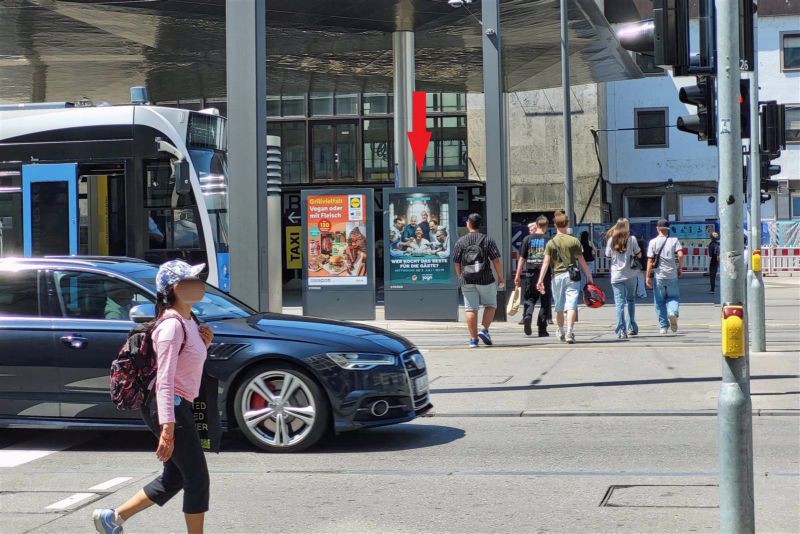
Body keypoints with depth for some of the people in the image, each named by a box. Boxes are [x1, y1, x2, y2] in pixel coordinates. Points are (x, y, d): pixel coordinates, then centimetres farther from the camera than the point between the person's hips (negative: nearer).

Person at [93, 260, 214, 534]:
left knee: (174, 478, 15)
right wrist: (168, 428, -30)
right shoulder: (172, 325, -18)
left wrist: (203, 344, 4)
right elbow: (164, 380, -24)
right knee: (197, 478, -4)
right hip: (169, 408, -10)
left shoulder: (187, 321, 12)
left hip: (179, 406, 10)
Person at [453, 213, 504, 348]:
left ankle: (473, 339, 1)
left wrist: (461, 276, 21)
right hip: (485, 279, -1)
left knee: (471, 309, 2)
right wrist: (501, 276, 6)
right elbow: (496, 260, -3)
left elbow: (456, 263, 6)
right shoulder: (488, 240, 0)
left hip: (467, 281, 1)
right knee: (491, 305, 15)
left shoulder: (460, 242, 3)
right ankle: (484, 329, -1)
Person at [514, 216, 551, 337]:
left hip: (530, 273, 1)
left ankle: (527, 315, -18)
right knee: (544, 301, 7)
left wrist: (517, 275, 6)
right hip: (544, 273, -1)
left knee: (529, 298, 12)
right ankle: (542, 329, 7)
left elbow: (522, 259, 2)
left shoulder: (527, 239, 2)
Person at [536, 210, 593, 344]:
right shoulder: (574, 241, -1)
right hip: (571, 276, -2)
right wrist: (589, 277, 7)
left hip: (557, 276, 2)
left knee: (559, 307, 15)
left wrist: (540, 280, -7)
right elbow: (582, 261, 0)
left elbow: (546, 262, -5)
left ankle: (561, 332, 30)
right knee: (571, 305, -7)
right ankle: (569, 331, -22)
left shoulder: (551, 243, 2)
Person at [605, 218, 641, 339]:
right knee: (631, 300, 18)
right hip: (630, 275, 0)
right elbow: (638, 254, 2)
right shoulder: (631, 239, -4)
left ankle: (621, 330, -10)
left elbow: (607, 256, 8)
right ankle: (631, 327, 17)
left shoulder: (611, 240, 0)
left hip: (616, 275, 0)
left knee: (619, 303, -2)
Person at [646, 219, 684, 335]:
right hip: (672, 275, 1)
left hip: (658, 275, -1)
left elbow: (650, 260, -5)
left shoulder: (653, 242, 0)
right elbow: (680, 255, -12)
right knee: (673, 297, 14)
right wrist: (680, 268, 3)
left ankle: (663, 326, 6)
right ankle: (673, 312, -18)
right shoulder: (674, 240, 2)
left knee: (659, 301, 8)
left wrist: (648, 276, -1)